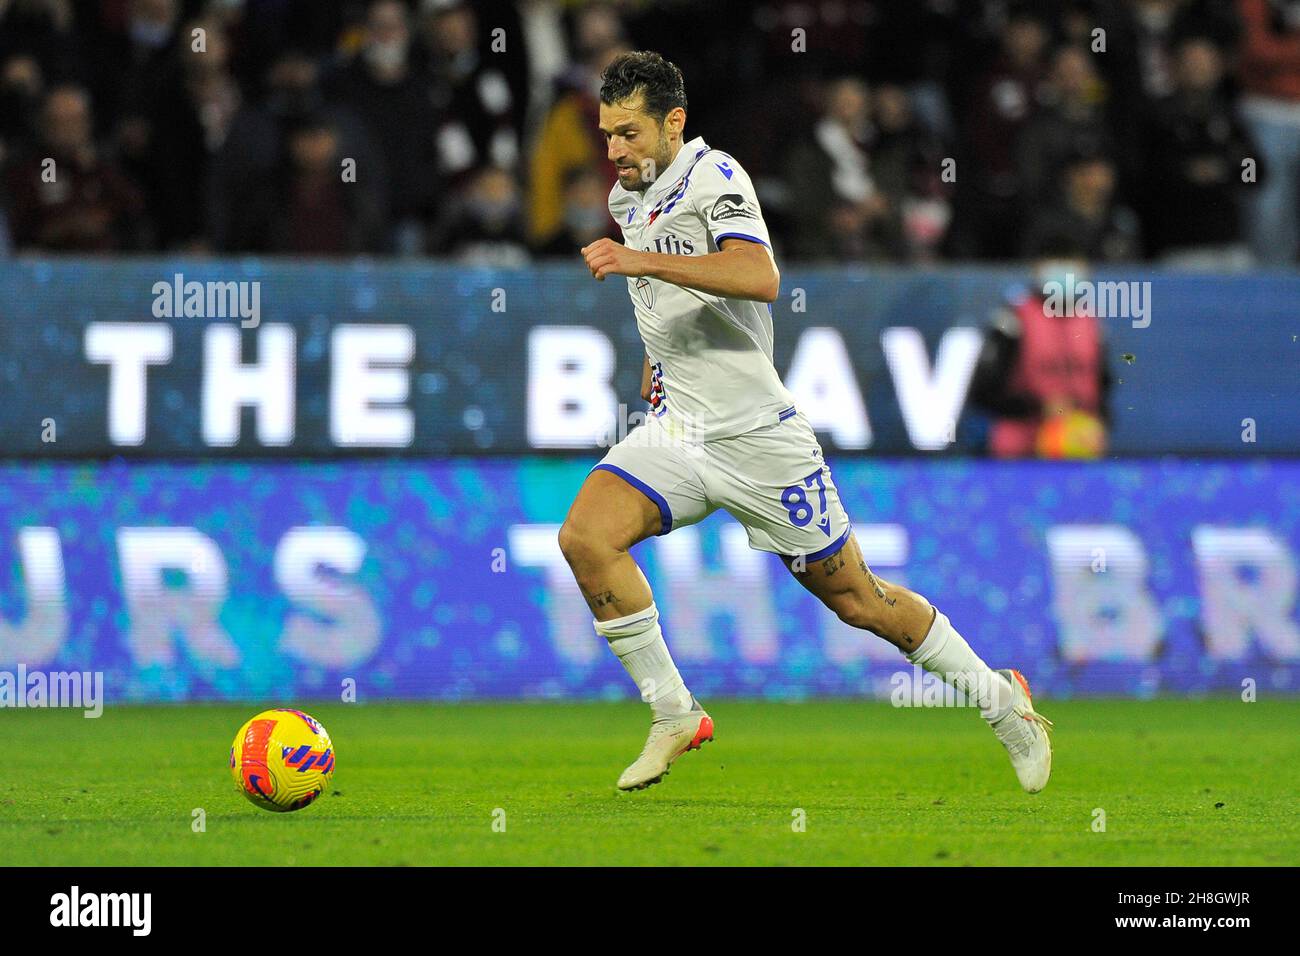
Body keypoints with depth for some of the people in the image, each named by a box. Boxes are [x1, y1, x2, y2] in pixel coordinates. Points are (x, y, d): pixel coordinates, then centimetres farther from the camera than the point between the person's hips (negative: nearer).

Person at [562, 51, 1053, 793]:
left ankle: (1000, 699, 21)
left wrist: (644, 261, -36)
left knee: (854, 598, 1)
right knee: (585, 537, -18)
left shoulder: (714, 176, -13)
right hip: (678, 429, 7)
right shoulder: (628, 197, 12)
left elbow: (761, 280, -31)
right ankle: (675, 717, -7)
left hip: (757, 434, -7)